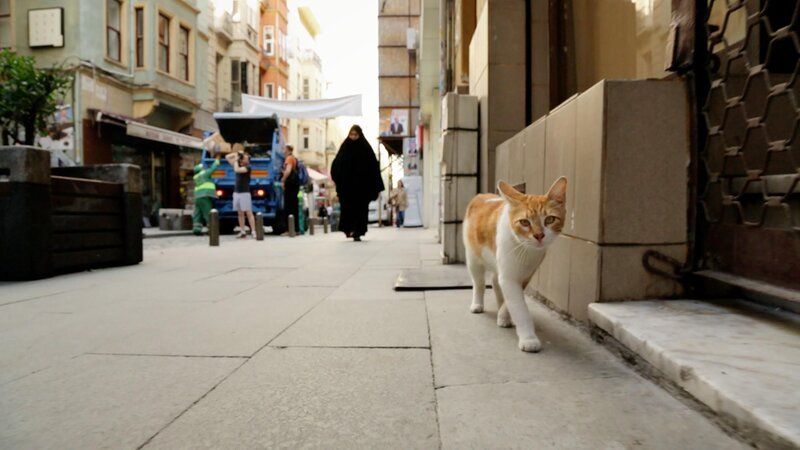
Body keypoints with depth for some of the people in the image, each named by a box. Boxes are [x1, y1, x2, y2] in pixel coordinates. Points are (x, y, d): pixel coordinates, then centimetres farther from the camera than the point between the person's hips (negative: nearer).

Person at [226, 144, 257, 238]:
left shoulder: (248, 167, -6)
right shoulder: (238, 165, 13)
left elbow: (237, 170, -22)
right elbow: (227, 157, 19)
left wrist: (236, 160, -7)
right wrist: (236, 153, 7)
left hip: (245, 193, -7)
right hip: (236, 192, 7)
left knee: (249, 213, -9)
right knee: (240, 213, 8)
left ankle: (254, 232, -10)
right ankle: (242, 232, 12)